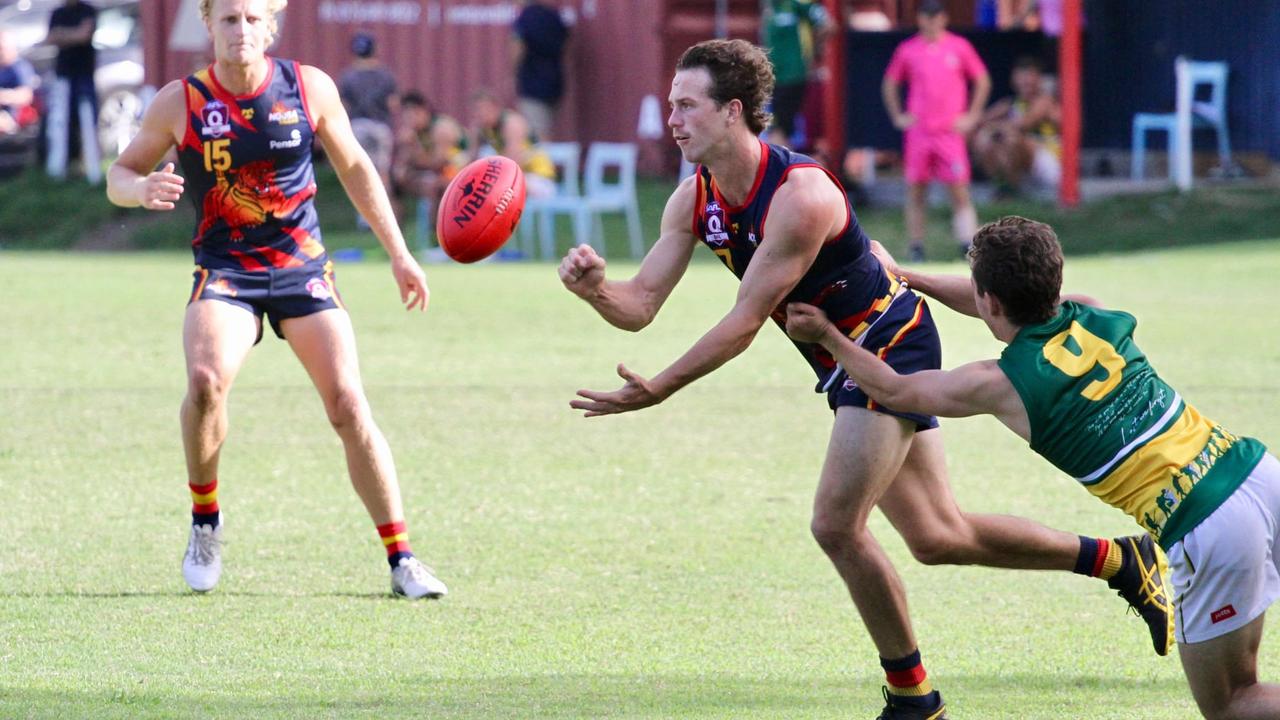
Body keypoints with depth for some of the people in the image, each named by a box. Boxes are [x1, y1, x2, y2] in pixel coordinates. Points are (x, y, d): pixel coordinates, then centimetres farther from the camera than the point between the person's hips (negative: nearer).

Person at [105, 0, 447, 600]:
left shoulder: (310, 89, -2)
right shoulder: (179, 103, -6)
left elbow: (355, 168, 11)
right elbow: (120, 173, 5)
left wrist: (398, 253, 12)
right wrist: (142, 189, -20)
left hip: (303, 268, 2)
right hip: (223, 274, -2)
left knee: (349, 406, -8)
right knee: (206, 381, -29)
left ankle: (401, 561, 1)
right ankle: (205, 523, -5)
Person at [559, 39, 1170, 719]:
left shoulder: (799, 195, -28)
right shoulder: (695, 200, -3)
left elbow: (744, 322, -28)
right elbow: (640, 305, -7)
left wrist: (658, 390, -32)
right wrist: (596, 289, -30)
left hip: (891, 342, -9)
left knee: (836, 525, -16)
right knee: (938, 537, 13)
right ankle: (1119, 560, 29)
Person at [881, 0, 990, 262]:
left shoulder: (959, 47, 3)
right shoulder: (907, 50, 5)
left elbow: (982, 81, 9)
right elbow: (889, 85, 16)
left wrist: (971, 116, 3)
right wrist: (898, 117, 7)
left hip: (950, 131, -1)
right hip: (917, 131, 1)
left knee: (959, 188, -8)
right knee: (915, 189, 3)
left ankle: (968, 243, -9)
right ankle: (916, 247, 10)